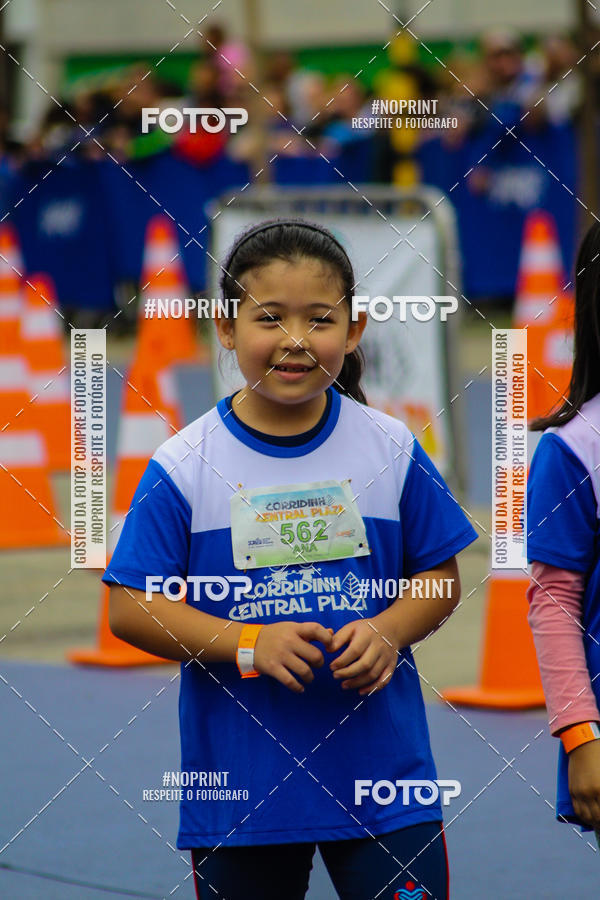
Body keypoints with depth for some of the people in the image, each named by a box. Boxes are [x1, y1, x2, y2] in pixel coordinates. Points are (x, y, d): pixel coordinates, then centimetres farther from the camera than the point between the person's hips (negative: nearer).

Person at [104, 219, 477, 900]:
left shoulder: (391, 450, 0)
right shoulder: (185, 466, -5)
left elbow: (439, 575, 8)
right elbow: (131, 609, -5)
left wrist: (387, 631, -13)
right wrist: (249, 645, -17)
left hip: (382, 774, 1)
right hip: (238, 784, 0)